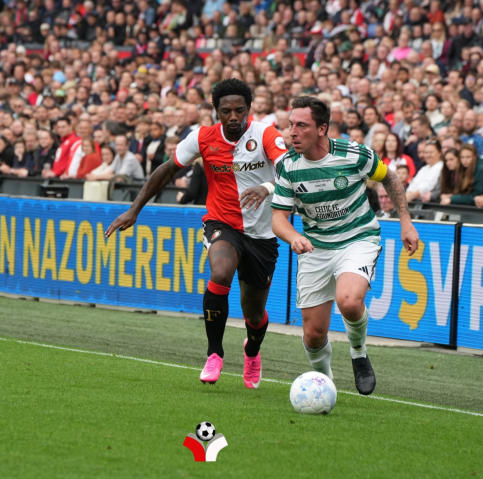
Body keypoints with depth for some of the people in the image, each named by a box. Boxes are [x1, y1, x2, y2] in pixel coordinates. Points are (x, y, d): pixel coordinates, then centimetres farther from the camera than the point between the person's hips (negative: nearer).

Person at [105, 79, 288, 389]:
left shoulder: (265, 135, -15)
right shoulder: (204, 138, -7)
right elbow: (168, 170, 5)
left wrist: (267, 187, -52)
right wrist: (134, 210, 5)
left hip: (261, 235, 0)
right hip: (221, 225, 0)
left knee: (254, 314, 10)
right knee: (220, 274, -33)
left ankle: (253, 351, 48)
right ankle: (214, 354, -17)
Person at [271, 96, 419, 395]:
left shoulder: (354, 155, -16)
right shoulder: (289, 166, -10)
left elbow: (389, 178, 4)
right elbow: (278, 217, -9)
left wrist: (406, 222, 2)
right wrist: (294, 237, -31)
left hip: (359, 239, -3)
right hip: (315, 247, 3)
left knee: (348, 301, -32)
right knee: (314, 334, 0)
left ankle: (359, 353, -1)